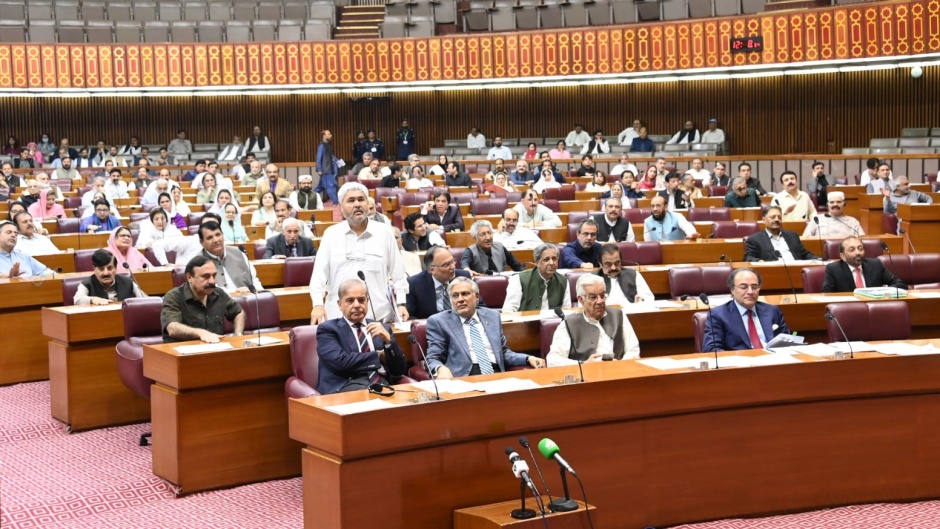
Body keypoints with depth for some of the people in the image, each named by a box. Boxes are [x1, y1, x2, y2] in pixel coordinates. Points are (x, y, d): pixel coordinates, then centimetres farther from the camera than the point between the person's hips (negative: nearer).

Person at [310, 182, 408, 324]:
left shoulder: (384, 232, 5)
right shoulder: (331, 234, 5)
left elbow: (397, 272, 8)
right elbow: (319, 273, 3)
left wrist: (401, 304, 1)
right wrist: (318, 304, -9)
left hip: (379, 315, 0)